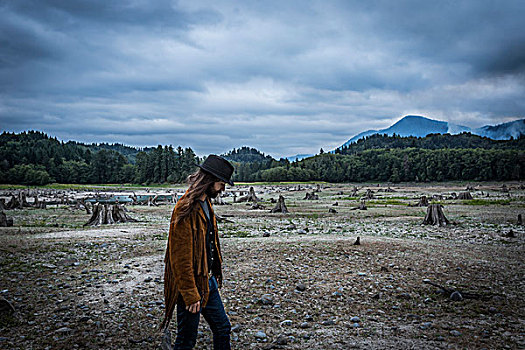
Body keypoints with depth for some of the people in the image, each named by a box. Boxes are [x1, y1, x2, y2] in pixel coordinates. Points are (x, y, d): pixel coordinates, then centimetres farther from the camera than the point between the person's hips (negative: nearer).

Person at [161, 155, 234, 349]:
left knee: (222, 328, 18)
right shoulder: (186, 209, -22)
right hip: (191, 285, -9)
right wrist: (191, 295, -20)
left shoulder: (206, 204, 9)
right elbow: (181, 259, -23)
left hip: (208, 282, 9)